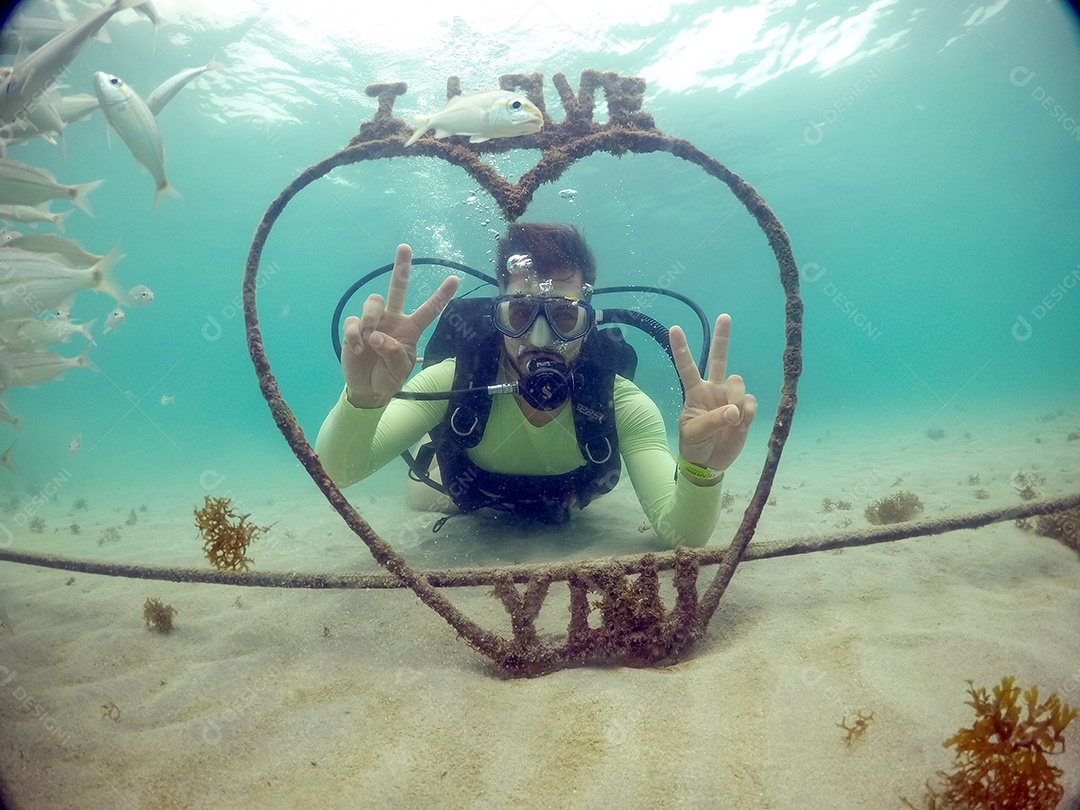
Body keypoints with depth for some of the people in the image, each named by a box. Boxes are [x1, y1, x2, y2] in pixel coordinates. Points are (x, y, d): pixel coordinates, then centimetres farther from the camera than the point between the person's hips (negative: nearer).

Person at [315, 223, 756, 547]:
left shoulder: (622, 404, -38)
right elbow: (336, 471, -45)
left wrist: (700, 472, -67)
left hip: (564, 524, 2)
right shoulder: (455, 380, -39)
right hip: (469, 514, -1)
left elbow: (683, 536, -43)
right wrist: (363, 400, -68)